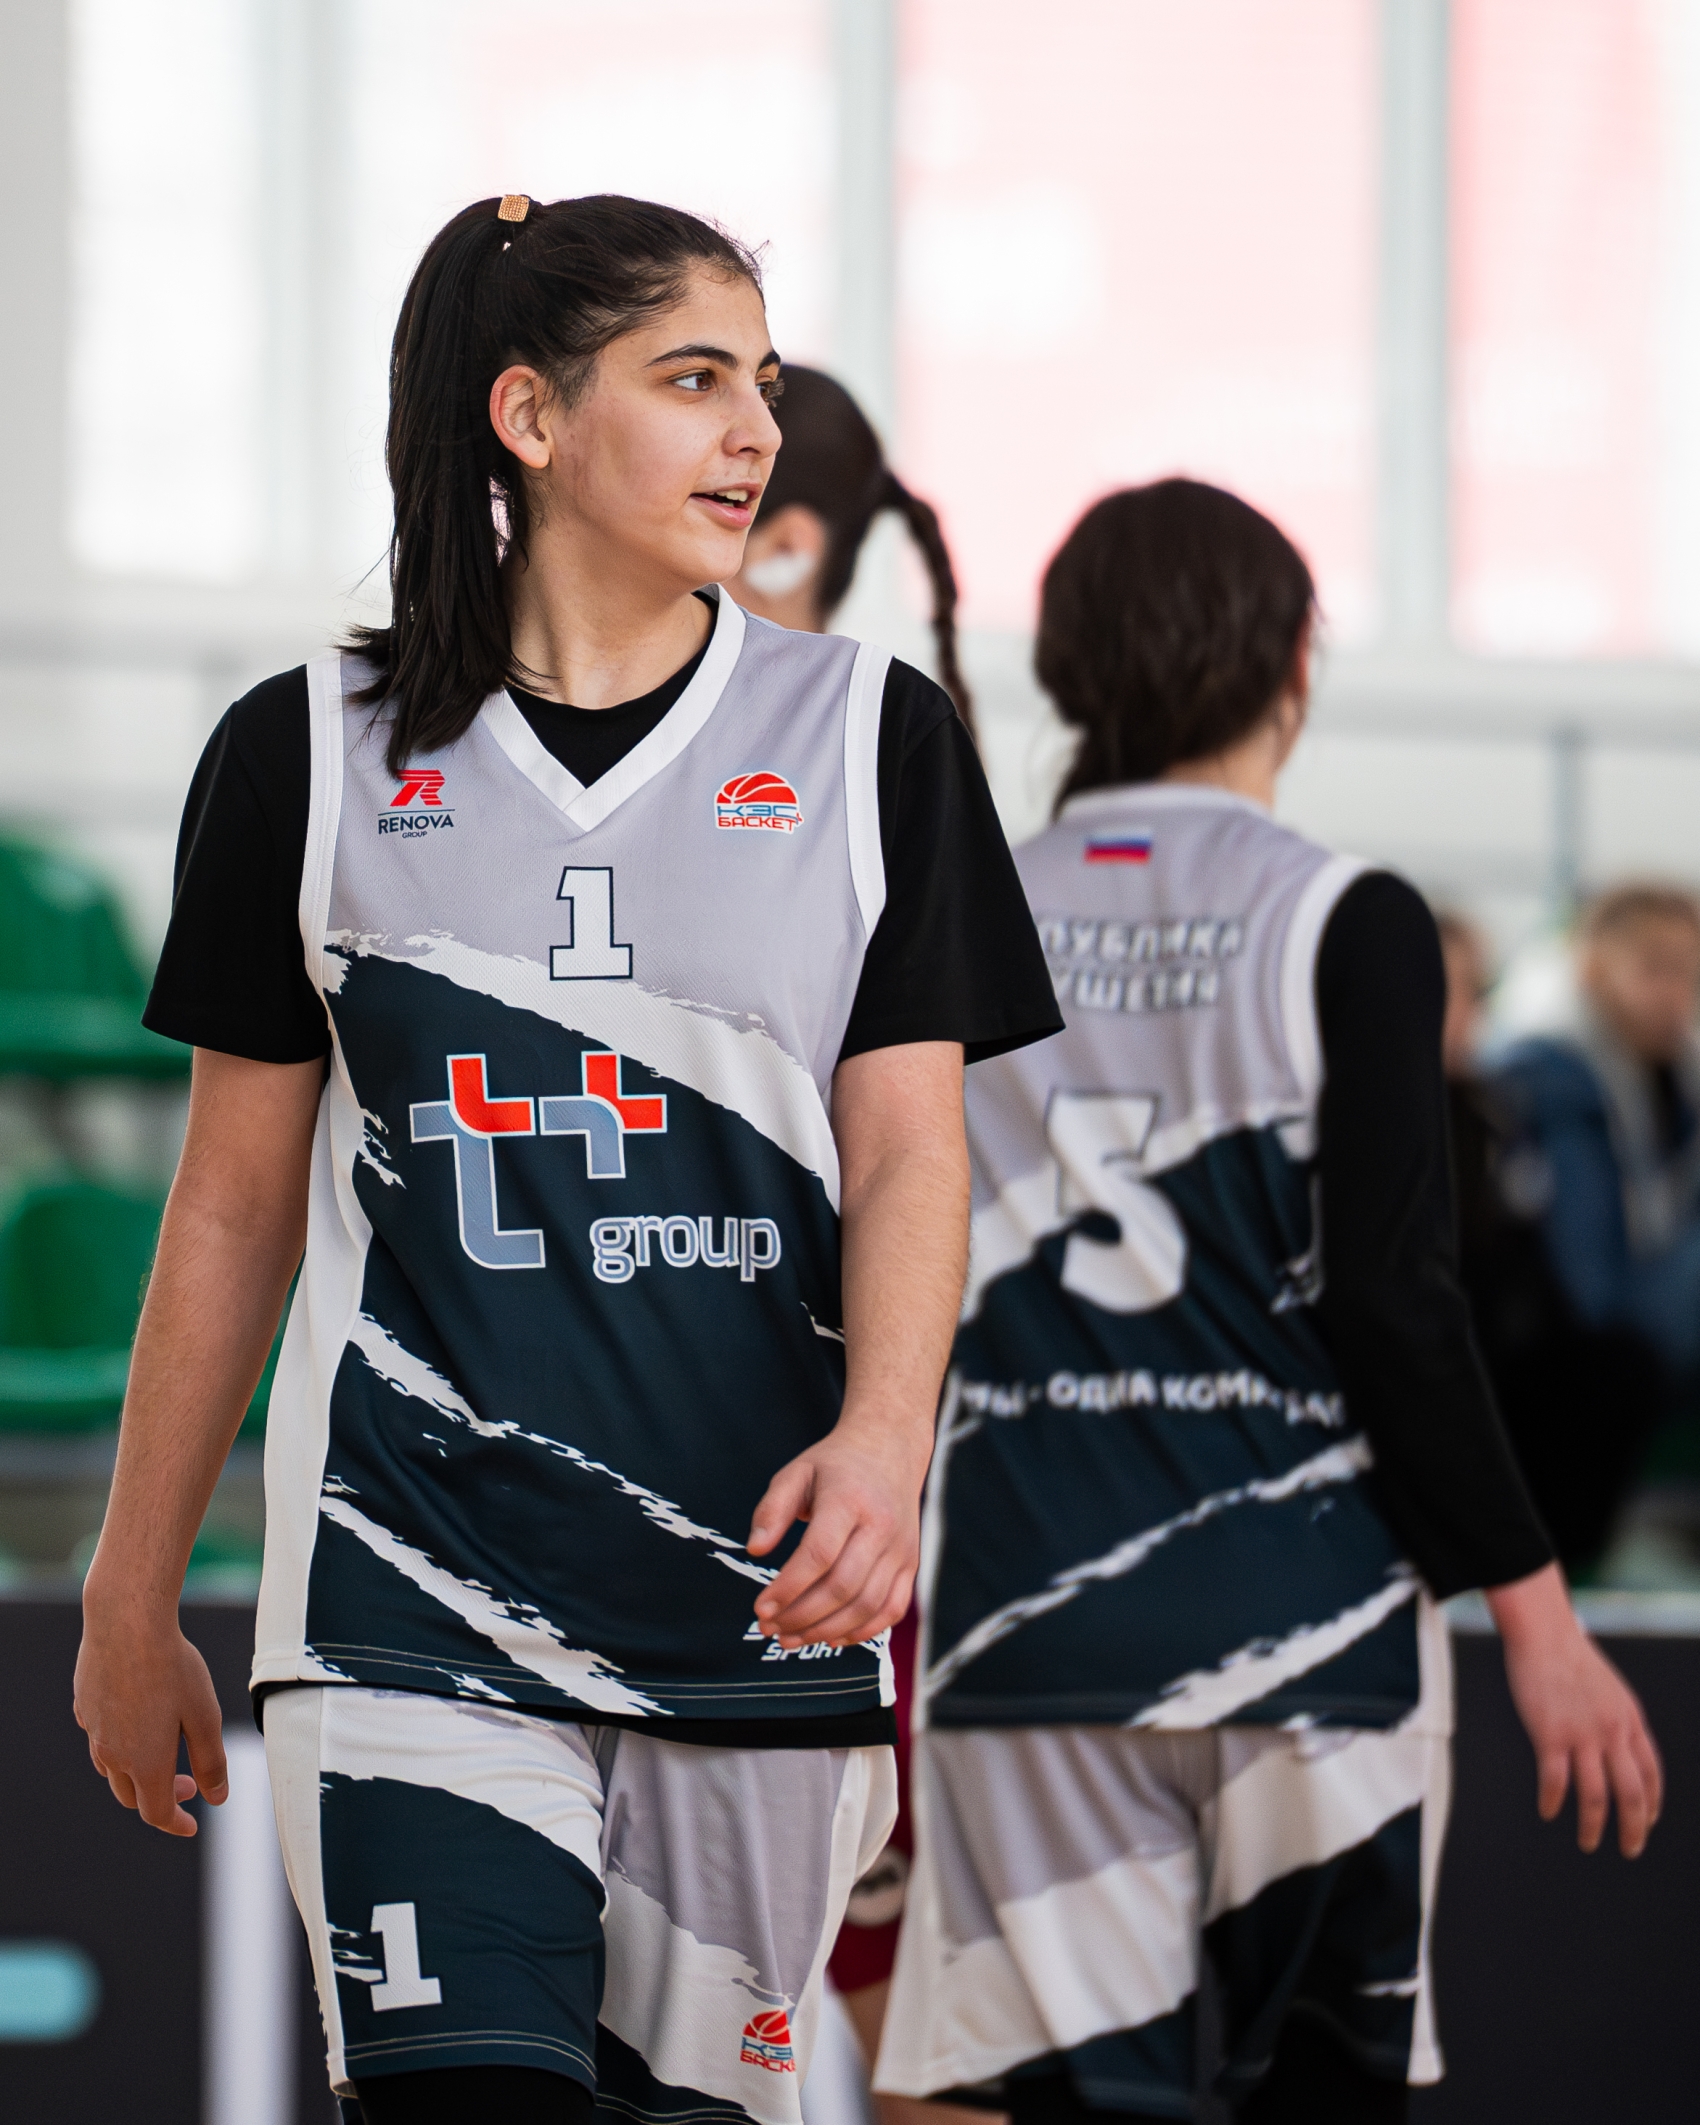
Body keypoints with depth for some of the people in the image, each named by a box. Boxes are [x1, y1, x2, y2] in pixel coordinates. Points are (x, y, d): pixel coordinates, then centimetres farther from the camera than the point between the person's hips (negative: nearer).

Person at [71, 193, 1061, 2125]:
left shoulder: (866, 736, 7)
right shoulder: (311, 754, 5)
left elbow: (907, 1151, 1)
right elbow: (234, 1203, 10)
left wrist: (883, 1432, -18)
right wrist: (130, 1600, 12)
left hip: (759, 1598, 1)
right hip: (417, 1593, -1)